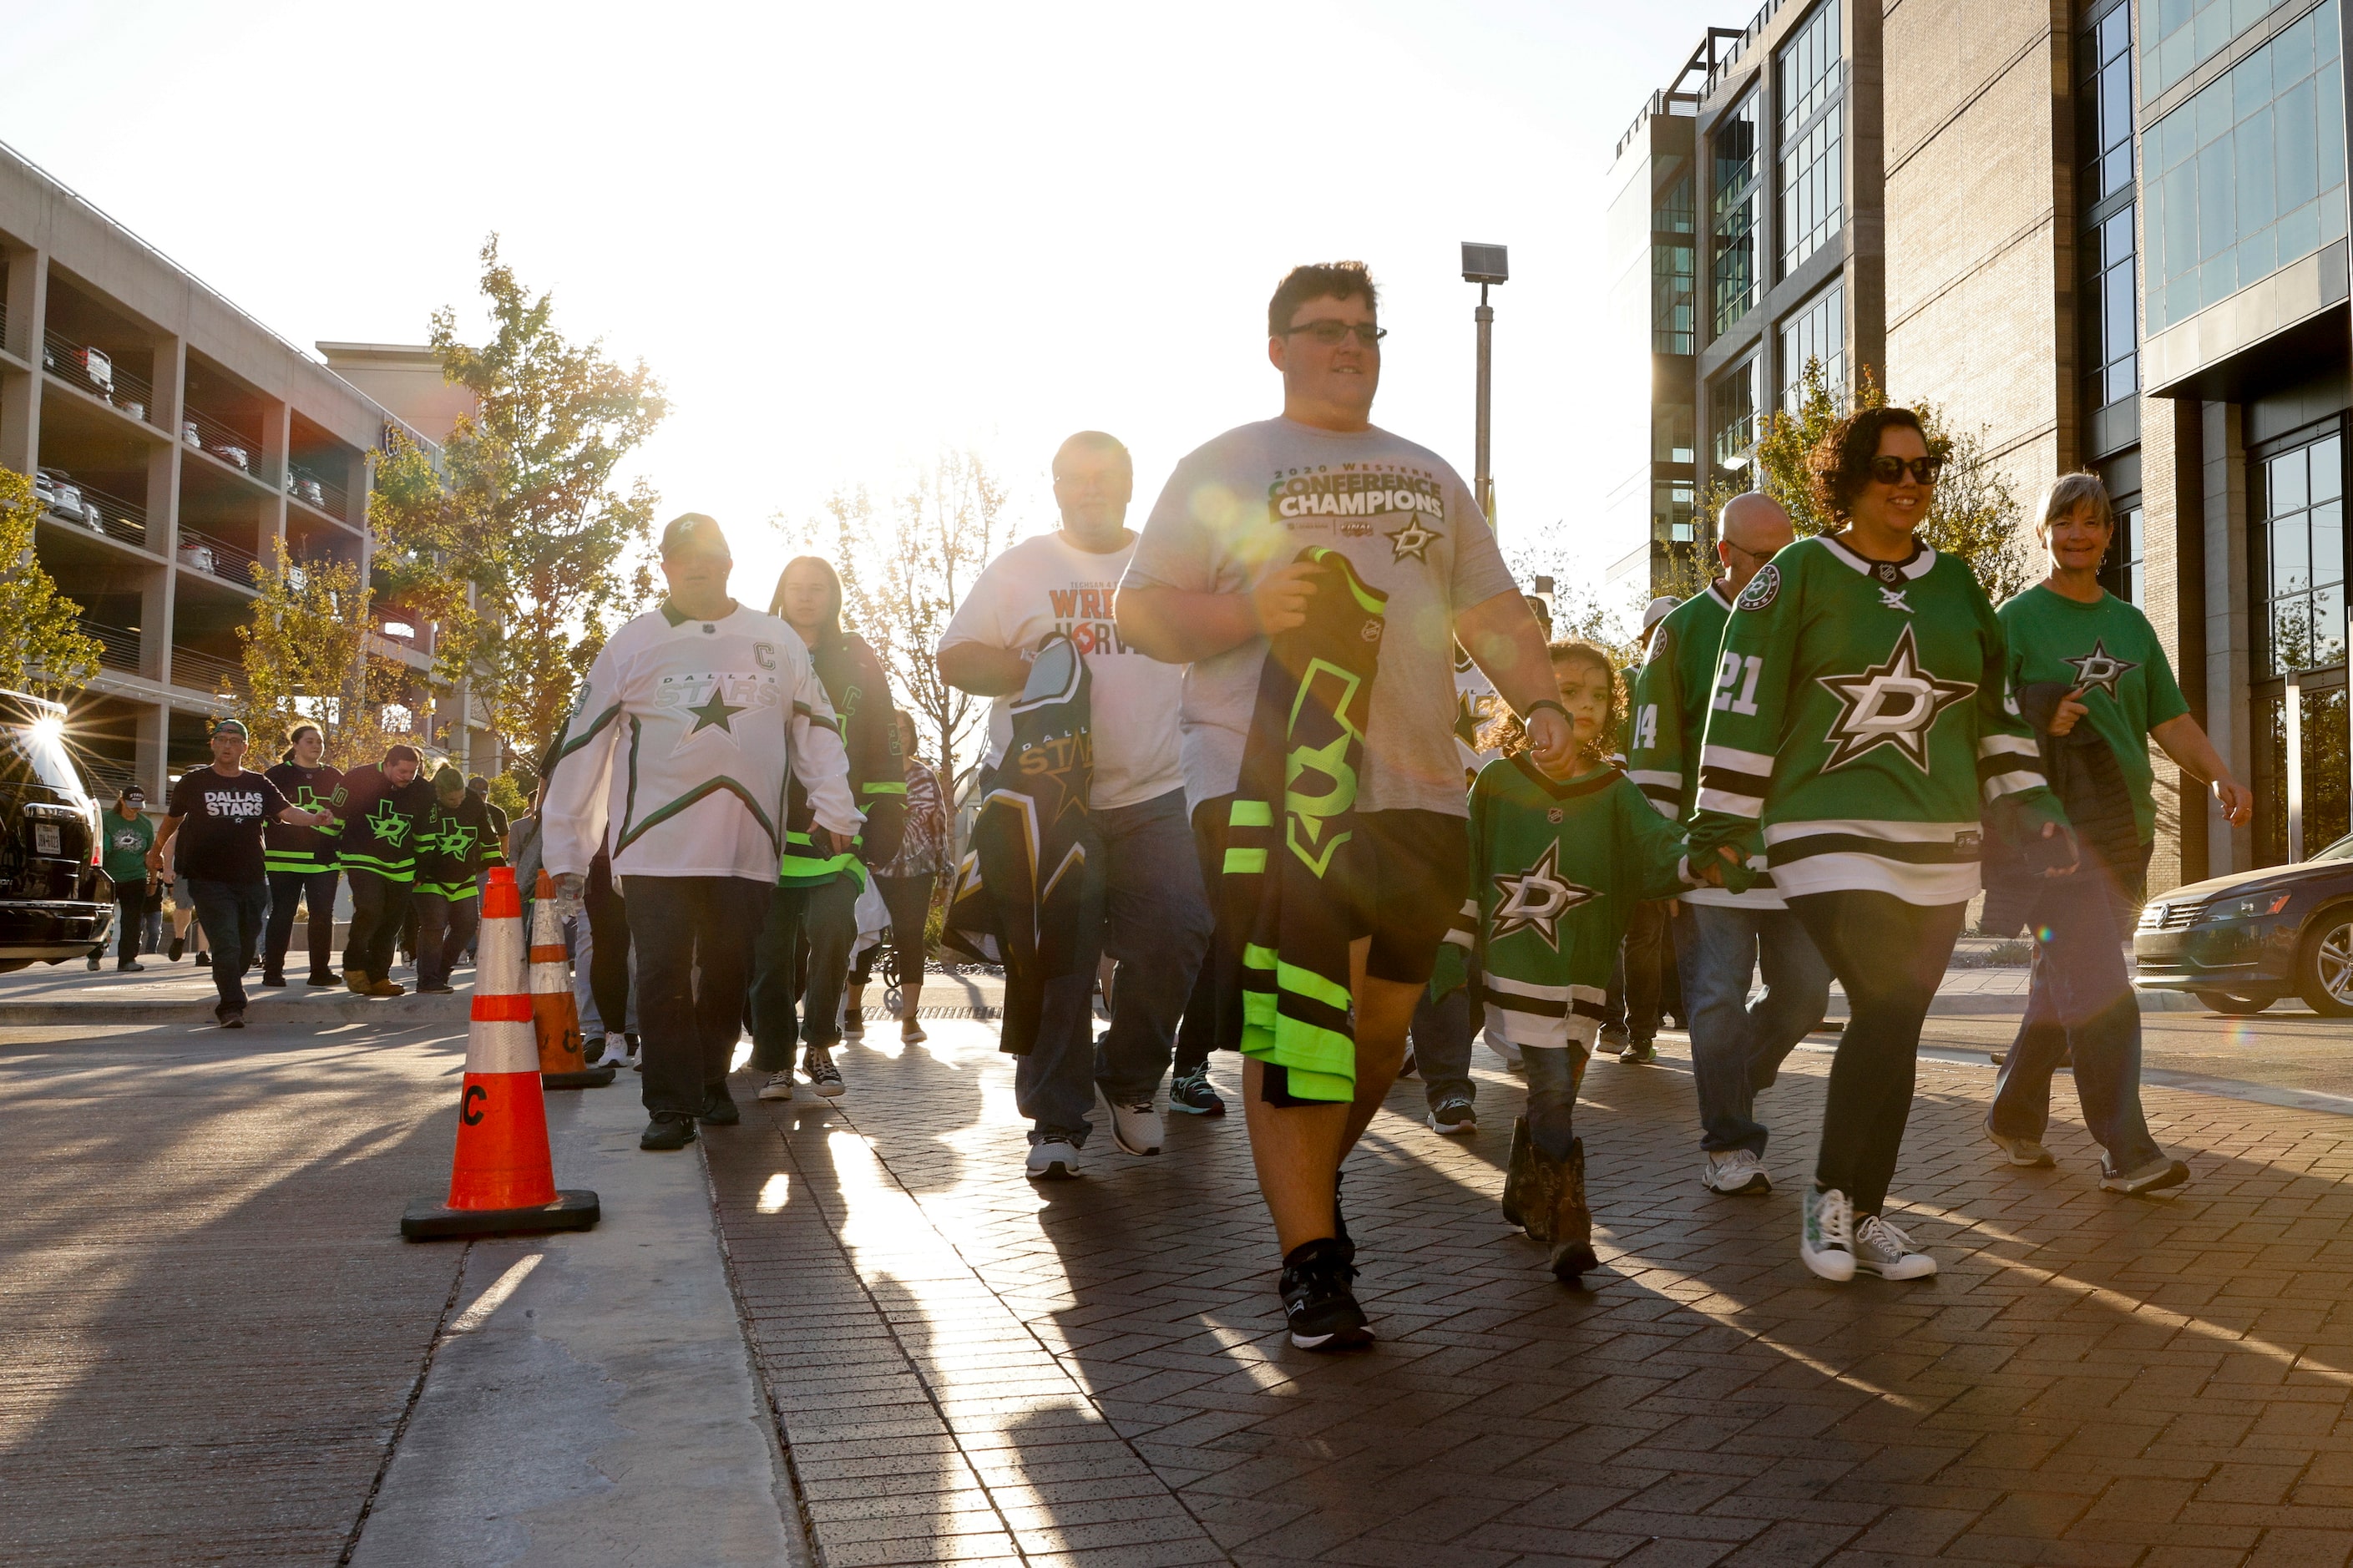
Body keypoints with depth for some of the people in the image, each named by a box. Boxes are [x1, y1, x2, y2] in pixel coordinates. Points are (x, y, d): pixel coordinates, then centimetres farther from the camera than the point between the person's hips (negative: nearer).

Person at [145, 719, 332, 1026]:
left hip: (252, 881, 3)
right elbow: (173, 818, 19)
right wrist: (157, 850, 29)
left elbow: (287, 810, -4)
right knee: (227, 946, -15)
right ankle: (232, 1007, -13)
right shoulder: (194, 782, 4)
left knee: (247, 947, 11)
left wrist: (313, 818, -23)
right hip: (209, 882, -3)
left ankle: (227, 998, 33)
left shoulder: (259, 784, 9)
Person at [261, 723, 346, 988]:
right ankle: (273, 971, 6)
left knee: (323, 916, 2)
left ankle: (321, 970, 9)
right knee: (282, 914, 0)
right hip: (285, 859, -3)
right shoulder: (277, 776, 3)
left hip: (324, 861, 3)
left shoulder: (335, 778, 13)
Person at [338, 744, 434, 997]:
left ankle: (378, 978, 17)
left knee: (391, 924, 6)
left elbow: (424, 833, 13)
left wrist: (422, 870, 15)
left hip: (401, 867, 4)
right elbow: (337, 815, 1)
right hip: (363, 859, -4)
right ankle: (354, 967, -5)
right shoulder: (358, 779, -10)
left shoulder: (423, 791, 0)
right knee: (369, 910, -23)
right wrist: (334, 856, 5)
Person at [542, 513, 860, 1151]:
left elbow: (817, 728, 15)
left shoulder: (778, 642, 11)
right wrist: (565, 853, 3)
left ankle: (712, 1081, 26)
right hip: (656, 851, -2)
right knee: (664, 979, -5)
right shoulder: (631, 646, 6)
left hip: (747, 850, 2)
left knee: (728, 974, 9)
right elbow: (582, 748, 6)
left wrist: (835, 812, 4)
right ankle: (671, 1106, 1)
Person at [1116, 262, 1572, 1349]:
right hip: (1268, 784, -4)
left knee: (1384, 1023, 7)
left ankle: (1310, 1183, 33)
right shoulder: (1223, 469, 8)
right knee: (1297, 1018, -11)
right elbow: (1140, 612, 2)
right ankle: (1311, 1262, -1)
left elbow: (1492, 609, 22)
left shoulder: (1430, 476, 23)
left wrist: (1541, 703, 4)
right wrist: (1252, 612, -15)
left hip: (1415, 790, 5)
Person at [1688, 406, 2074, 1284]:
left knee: (1895, 1023, 4)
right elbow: (1744, 703, -3)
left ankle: (1861, 1215, 14)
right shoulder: (1800, 573, -1)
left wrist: (2028, 808, 11)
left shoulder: (1957, 583, 15)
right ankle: (1833, 1193, 2)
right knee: (1887, 1012, -16)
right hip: (1830, 834, -5)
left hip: (1939, 845, 5)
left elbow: (1997, 706, 20)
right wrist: (1721, 826, -6)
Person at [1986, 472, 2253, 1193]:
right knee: (2099, 988, -13)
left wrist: (2220, 775, -2)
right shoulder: (2019, 620, 0)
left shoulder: (2130, 624, 17)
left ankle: (2014, 1116, 23)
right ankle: (2127, 1151, -11)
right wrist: (2041, 724, -21)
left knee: (2065, 984, 11)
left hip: (2124, 828, 6)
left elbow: (2171, 720, 14)